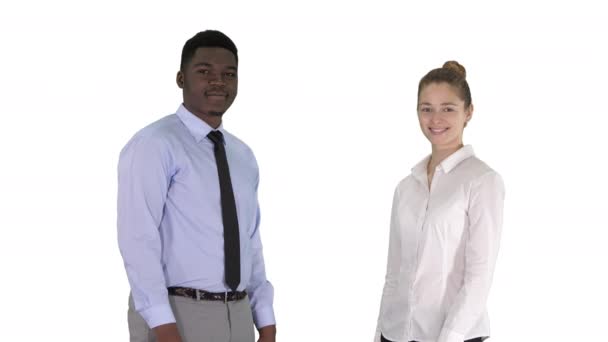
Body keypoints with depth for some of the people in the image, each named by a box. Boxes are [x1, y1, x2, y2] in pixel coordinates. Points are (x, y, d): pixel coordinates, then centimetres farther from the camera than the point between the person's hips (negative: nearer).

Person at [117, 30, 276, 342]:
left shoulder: (243, 156, 13)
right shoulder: (154, 145, -10)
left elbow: (250, 243, 14)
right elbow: (137, 238, -17)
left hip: (237, 317, 7)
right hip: (174, 317, -7)